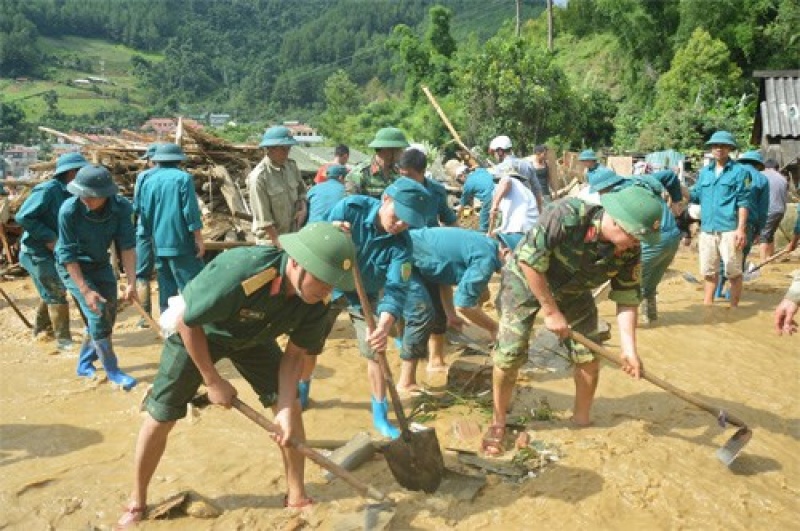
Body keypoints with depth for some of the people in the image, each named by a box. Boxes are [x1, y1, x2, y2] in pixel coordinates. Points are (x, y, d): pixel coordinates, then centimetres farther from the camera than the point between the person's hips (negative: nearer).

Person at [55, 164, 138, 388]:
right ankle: (112, 370, 2)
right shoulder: (69, 210, -30)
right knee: (97, 314, -13)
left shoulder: (121, 207, -23)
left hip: (101, 264, 5)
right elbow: (68, 254, -25)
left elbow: (127, 245, -21)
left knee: (108, 316, 8)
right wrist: (85, 290, -28)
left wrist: (131, 282, -29)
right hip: (72, 267, -4)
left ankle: (84, 364, 29)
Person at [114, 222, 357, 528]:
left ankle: (296, 496, 12)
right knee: (159, 418, 0)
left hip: (253, 336, 4)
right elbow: (187, 323, -29)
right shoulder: (240, 273, -43)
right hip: (197, 329, -4)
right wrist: (213, 380, -21)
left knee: (289, 407, -6)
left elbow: (294, 354, -12)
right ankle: (137, 505, 24)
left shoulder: (316, 299, -26)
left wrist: (285, 409, -22)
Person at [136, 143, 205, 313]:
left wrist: (146, 235, 22)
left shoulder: (147, 180, 10)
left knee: (166, 289, 12)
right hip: (181, 242, -6)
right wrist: (199, 239, -7)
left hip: (158, 243, 6)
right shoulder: (183, 178, -7)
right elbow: (191, 211, -11)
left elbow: (142, 212, 13)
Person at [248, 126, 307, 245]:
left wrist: (303, 208, -4)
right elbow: (264, 219, -18)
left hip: (294, 235, 6)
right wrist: (279, 243, -16)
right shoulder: (258, 177, -20)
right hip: (271, 240, -6)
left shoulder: (291, 165, -2)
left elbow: (301, 190, 15)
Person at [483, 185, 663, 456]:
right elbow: (529, 261, -31)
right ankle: (498, 422, 14)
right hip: (525, 281, -4)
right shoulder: (566, 215, -37)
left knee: (588, 356, 1)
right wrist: (551, 311, -25)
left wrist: (629, 349, -19)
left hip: (573, 291, 5)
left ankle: (582, 419, 24)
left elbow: (627, 299, -10)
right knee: (509, 355, -8)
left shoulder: (630, 251, -20)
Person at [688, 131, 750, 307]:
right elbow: (695, 195, 17)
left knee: (734, 272, 2)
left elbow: (743, 202, -5)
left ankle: (734, 308, 13)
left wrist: (741, 229, -12)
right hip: (707, 229, 5)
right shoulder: (704, 172, 15)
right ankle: (707, 306, 26)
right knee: (708, 271, 14)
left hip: (729, 230, -5)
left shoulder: (738, 171, 0)